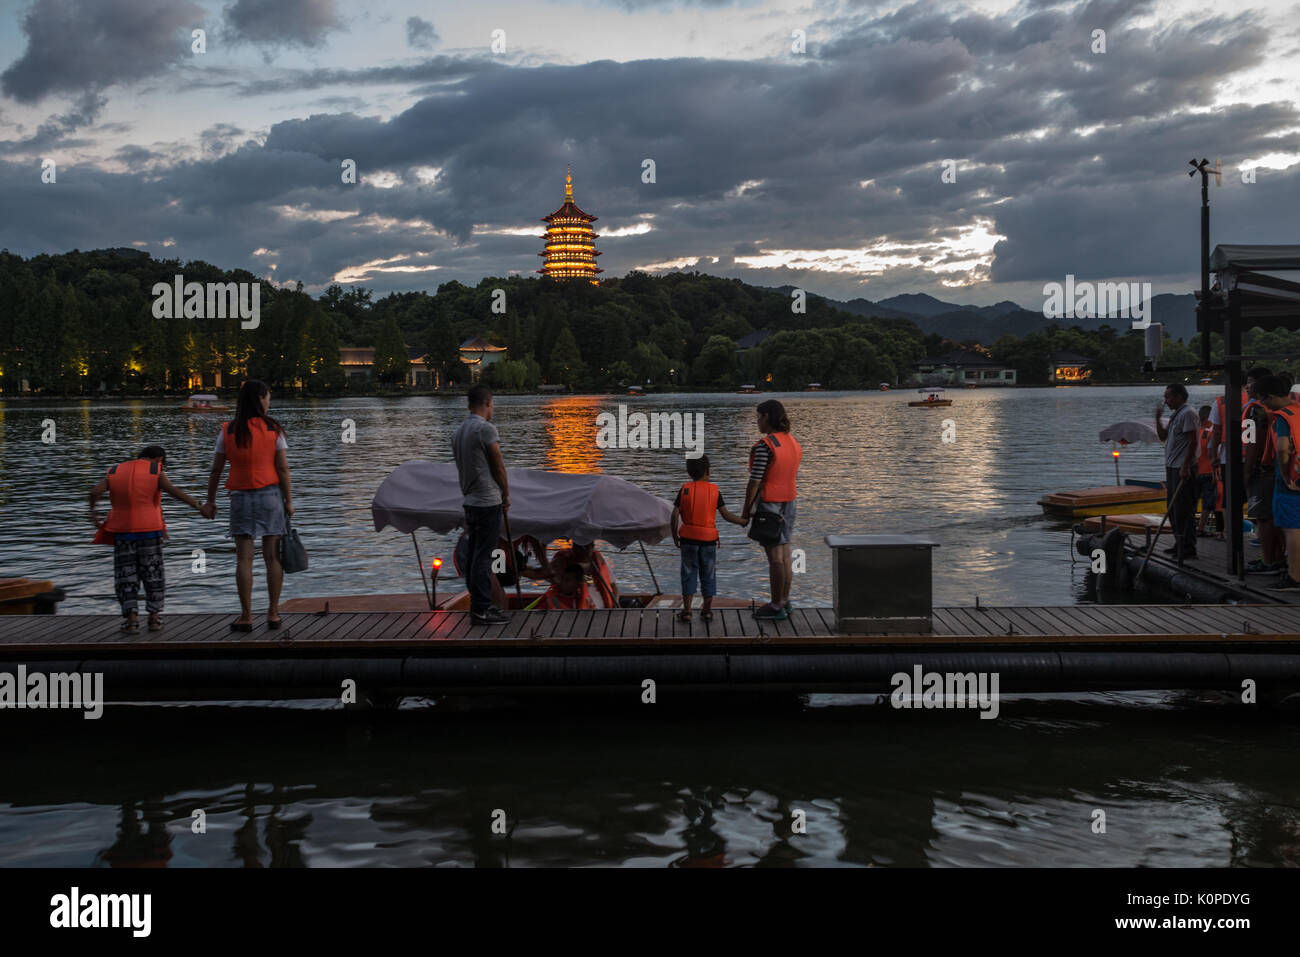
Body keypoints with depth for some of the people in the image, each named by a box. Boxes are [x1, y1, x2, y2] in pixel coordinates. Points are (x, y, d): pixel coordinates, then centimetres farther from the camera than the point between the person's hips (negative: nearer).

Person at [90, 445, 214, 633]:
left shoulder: (115, 472, 7)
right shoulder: (155, 472, -3)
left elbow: (95, 492, -5)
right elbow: (173, 490, -18)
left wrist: (92, 512, 13)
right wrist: (200, 508, -23)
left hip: (123, 532, 2)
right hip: (149, 531, -1)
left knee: (126, 577, 8)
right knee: (153, 574, 11)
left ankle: (131, 617, -3)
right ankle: (154, 617, 8)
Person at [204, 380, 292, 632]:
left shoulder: (228, 431, 1)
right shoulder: (273, 429, -4)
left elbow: (216, 470, 4)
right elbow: (283, 468, -6)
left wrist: (210, 500, 15)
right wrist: (289, 501, 1)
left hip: (241, 498, 1)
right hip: (270, 496, 0)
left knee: (244, 559, 1)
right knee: (272, 557, 5)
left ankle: (246, 617, 1)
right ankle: (273, 614, 8)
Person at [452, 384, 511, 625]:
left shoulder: (458, 432, 13)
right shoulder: (486, 429, -15)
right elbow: (498, 467, -11)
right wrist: (506, 495, 3)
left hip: (469, 502, 9)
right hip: (488, 502, -9)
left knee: (474, 555, 12)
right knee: (483, 556, -8)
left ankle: (479, 604, 18)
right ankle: (482, 610, -8)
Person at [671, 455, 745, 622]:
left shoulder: (684, 490, -3)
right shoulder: (714, 491, -3)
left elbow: (674, 515, -8)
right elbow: (726, 514, -4)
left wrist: (674, 536, 4)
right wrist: (744, 521, 11)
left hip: (688, 539, 0)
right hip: (708, 539, 0)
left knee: (689, 574, 6)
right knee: (708, 575, 11)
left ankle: (686, 610, 1)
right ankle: (707, 610, 13)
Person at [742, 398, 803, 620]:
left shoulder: (765, 446, -18)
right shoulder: (794, 442, 7)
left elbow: (754, 482, -17)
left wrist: (745, 511, -10)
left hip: (767, 503, -8)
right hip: (787, 502, 8)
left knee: (775, 557, -4)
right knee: (784, 554, 13)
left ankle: (776, 607, 2)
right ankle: (784, 602, 22)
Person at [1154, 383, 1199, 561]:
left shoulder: (1188, 414, -12)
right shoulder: (1175, 415, 18)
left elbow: (1192, 442, -18)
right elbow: (1163, 436, 22)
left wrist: (1185, 466, -22)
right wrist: (1158, 417, 9)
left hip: (1183, 468, -10)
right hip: (1172, 467, 10)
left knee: (1184, 509, -8)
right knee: (1173, 508, 14)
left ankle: (1188, 548, -6)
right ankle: (1179, 544, 22)